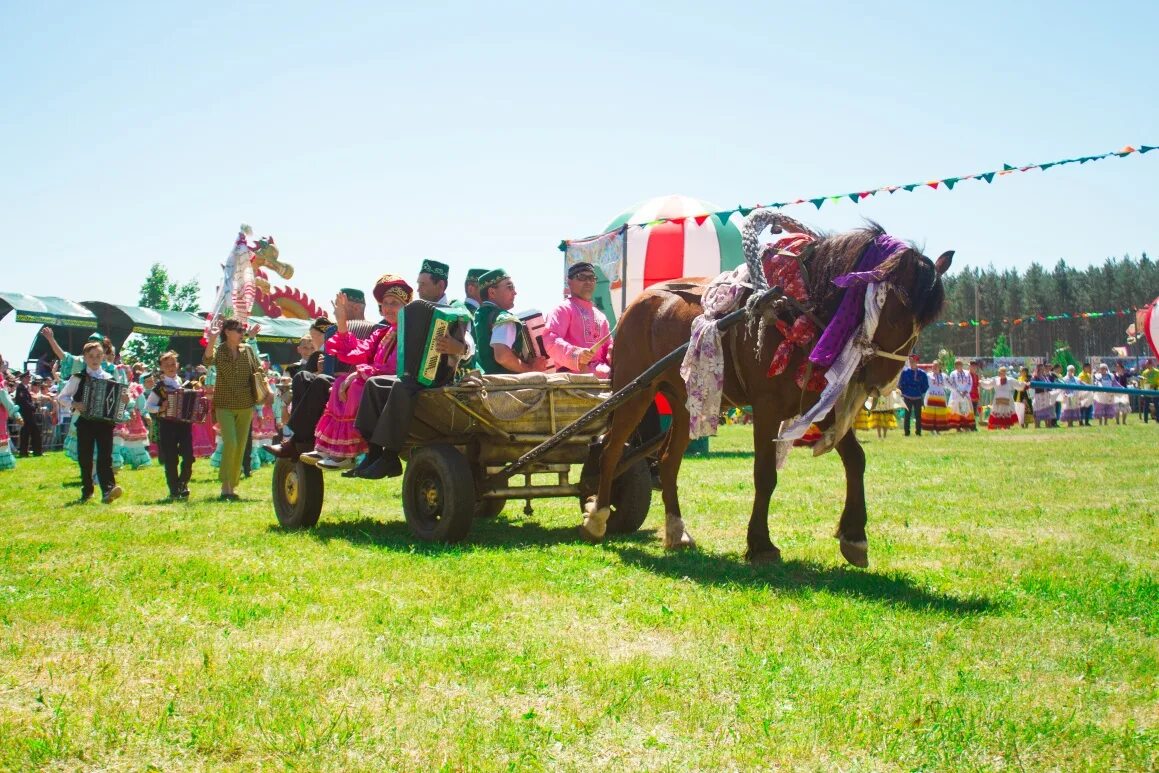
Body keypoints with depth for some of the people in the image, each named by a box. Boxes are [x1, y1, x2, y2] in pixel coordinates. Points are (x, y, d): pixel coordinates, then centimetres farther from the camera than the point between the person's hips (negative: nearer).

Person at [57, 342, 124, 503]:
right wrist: (74, 404, -12)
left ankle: (108, 489, -20)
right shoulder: (78, 378, 4)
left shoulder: (109, 379, 8)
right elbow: (62, 396, 5)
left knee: (105, 456, -10)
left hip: (105, 421, 0)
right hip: (85, 422, 0)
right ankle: (87, 491, 17)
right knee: (84, 458, 5)